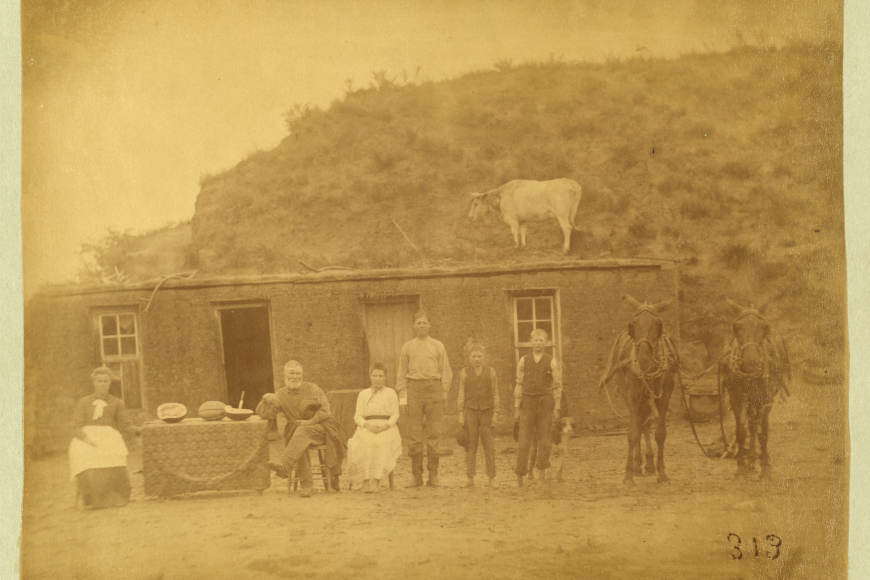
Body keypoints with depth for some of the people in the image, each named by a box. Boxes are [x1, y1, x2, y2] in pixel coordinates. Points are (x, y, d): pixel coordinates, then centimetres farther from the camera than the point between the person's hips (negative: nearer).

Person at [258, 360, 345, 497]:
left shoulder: (312, 389, 4)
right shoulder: (281, 394, 10)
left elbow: (325, 410, -2)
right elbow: (267, 414, 1)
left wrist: (310, 422, -15)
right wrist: (266, 400, -19)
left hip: (320, 427, -2)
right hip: (296, 432, 2)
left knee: (303, 431, -36)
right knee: (300, 445, -33)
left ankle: (285, 466, -54)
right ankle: (306, 484, -33)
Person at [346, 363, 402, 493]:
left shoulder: (391, 393, 18)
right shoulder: (363, 394, 21)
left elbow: (395, 415, 9)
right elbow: (358, 417, 11)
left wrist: (385, 426, -11)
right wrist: (368, 425, -10)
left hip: (386, 428, -1)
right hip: (367, 427, 1)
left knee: (382, 441, -35)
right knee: (365, 440, -34)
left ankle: (376, 480, -40)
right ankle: (366, 480, -39)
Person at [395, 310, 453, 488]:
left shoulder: (437, 346, 9)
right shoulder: (407, 347, 12)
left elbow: (446, 373, 8)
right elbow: (401, 375, 11)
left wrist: (443, 395, 1)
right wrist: (402, 398, 3)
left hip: (433, 389, -1)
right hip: (414, 389, 1)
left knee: (433, 434, -1)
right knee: (414, 435, -2)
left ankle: (433, 475, 5)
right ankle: (417, 476, 4)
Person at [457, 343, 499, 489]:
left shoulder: (490, 372, 3)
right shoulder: (464, 373, 3)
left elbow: (495, 394, 5)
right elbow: (461, 394, 5)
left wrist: (495, 414, -1)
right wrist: (461, 414, -1)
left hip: (487, 411, 0)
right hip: (470, 411, 0)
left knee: (489, 446, 0)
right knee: (470, 446, 0)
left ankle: (491, 478, 6)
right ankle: (470, 479, 5)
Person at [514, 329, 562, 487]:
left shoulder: (552, 362, 1)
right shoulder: (524, 361, 6)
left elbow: (558, 386, 2)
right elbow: (519, 385, 7)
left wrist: (557, 409, -4)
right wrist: (516, 407, 2)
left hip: (546, 402, -1)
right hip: (528, 403, 1)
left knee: (544, 439, 0)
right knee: (524, 441, -3)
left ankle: (542, 469, 16)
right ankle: (520, 476, 1)